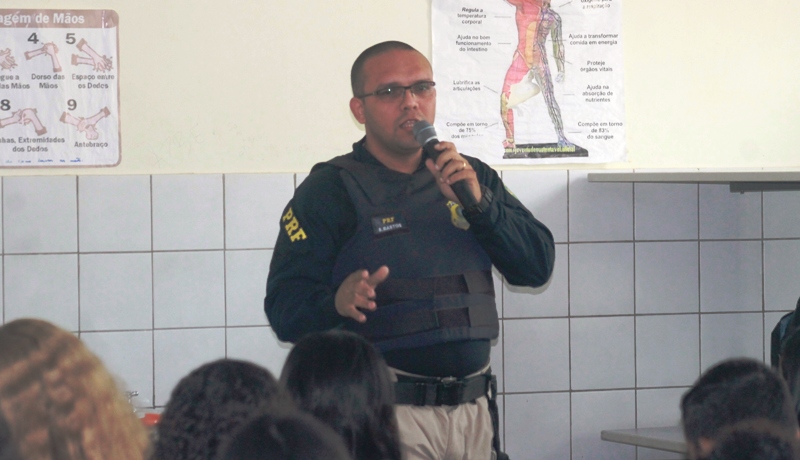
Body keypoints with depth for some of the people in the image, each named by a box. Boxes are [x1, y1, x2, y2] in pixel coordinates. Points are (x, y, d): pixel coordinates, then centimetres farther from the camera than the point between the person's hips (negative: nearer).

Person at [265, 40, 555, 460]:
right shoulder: (331, 189, -2)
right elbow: (284, 306, -10)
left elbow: (538, 266, 4)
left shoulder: (474, 178, 14)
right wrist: (337, 302, -31)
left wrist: (478, 203, -10)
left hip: (472, 409, 5)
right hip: (383, 413, -5)